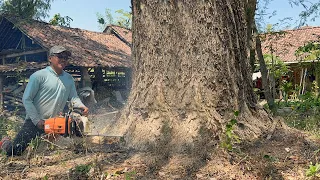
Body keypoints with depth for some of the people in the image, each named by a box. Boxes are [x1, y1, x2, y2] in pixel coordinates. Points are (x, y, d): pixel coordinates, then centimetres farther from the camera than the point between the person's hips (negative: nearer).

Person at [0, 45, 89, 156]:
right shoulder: (39, 76, -10)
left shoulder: (69, 79, 8)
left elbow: (73, 97, 4)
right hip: (34, 122, -5)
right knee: (13, 151, -4)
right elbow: (26, 99, -11)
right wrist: (37, 121, -14)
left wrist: (81, 106, -19)